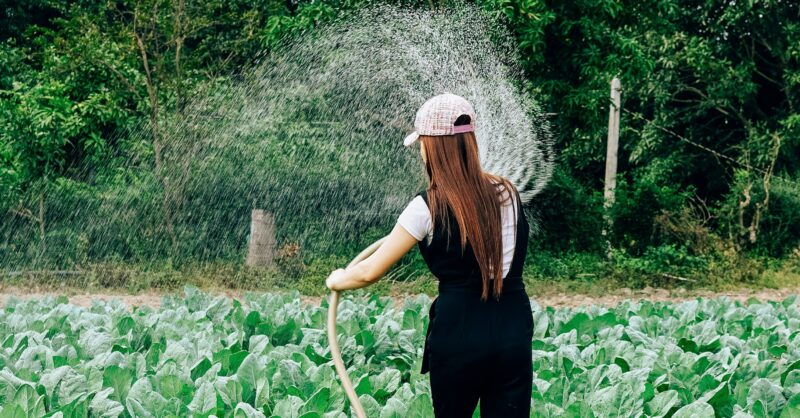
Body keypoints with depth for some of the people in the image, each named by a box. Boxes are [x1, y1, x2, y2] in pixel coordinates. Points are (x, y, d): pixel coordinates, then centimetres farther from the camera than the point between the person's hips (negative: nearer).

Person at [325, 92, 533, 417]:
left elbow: (370, 272, -4)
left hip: (460, 333, -3)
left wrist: (337, 280, 17)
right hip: (514, 331, 3)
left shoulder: (428, 207, -10)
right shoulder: (507, 193, 3)